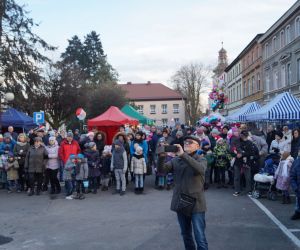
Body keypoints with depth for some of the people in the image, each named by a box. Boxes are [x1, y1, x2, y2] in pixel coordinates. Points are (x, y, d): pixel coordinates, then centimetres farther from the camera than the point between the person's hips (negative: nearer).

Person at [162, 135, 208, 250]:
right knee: (186, 235, 17)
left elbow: (200, 169, -26)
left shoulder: (201, 159, -2)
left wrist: (183, 154, -31)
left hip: (196, 202, -4)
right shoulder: (176, 160, 7)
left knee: (200, 238, -5)